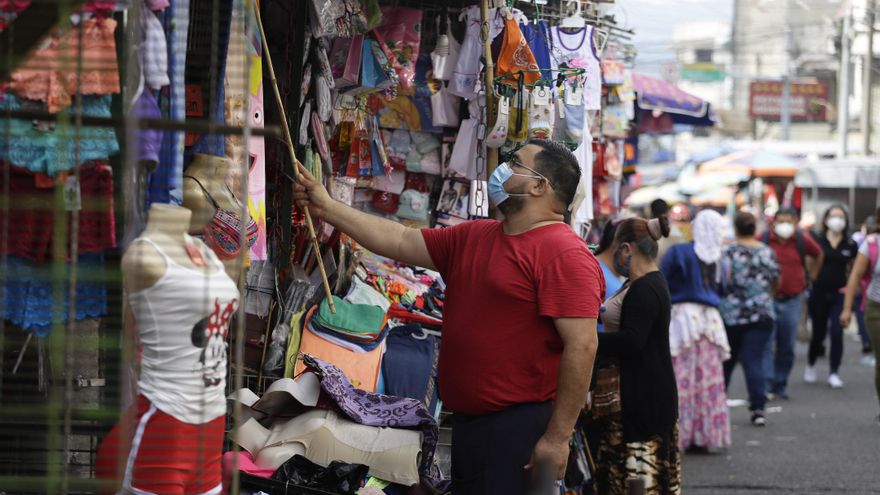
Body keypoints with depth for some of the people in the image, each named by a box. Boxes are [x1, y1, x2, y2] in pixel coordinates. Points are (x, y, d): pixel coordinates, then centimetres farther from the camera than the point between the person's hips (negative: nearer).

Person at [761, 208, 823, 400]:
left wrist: (811, 276, 17)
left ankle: (781, 385, 15)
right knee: (766, 344, -11)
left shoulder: (802, 241, 0)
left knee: (787, 347, 6)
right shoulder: (763, 240, -7)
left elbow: (818, 254, 21)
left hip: (793, 300, 2)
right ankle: (767, 384, -12)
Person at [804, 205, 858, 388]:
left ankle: (834, 373, -2)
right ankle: (810, 365, 35)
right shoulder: (817, 242, -3)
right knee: (819, 333, 10)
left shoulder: (850, 245, 2)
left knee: (837, 333, -9)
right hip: (819, 294, 0)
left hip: (839, 295, 1)